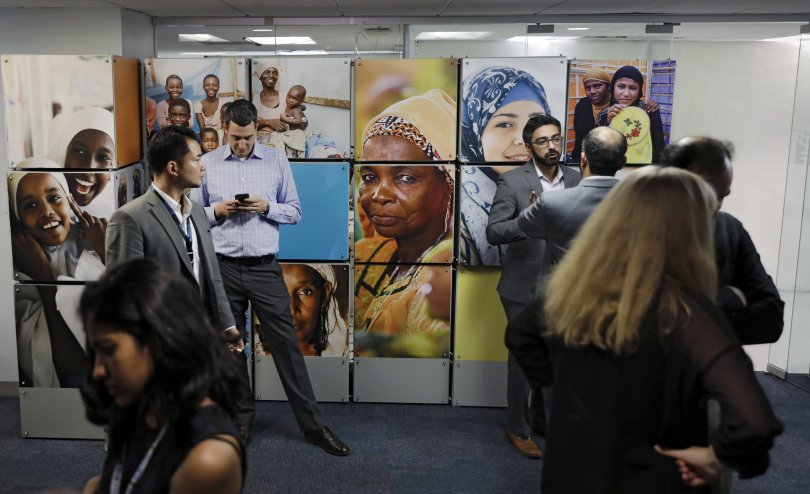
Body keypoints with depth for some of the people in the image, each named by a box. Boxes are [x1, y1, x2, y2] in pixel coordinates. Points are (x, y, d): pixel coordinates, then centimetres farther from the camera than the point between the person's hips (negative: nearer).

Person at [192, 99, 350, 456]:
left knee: (285, 343, 0)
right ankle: (241, 416, 28)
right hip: (223, 268, 1)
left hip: (265, 268, -1)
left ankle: (312, 424, 8)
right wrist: (217, 211, -13)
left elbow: (294, 212, 6)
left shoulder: (276, 161, 3)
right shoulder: (207, 163, 3)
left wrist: (267, 207, -13)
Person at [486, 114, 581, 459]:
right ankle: (519, 429, 22)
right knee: (523, 359, 6)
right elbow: (493, 233, -15)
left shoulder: (575, 180, 3)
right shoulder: (512, 181, -11)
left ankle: (541, 416, 38)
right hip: (524, 287, -5)